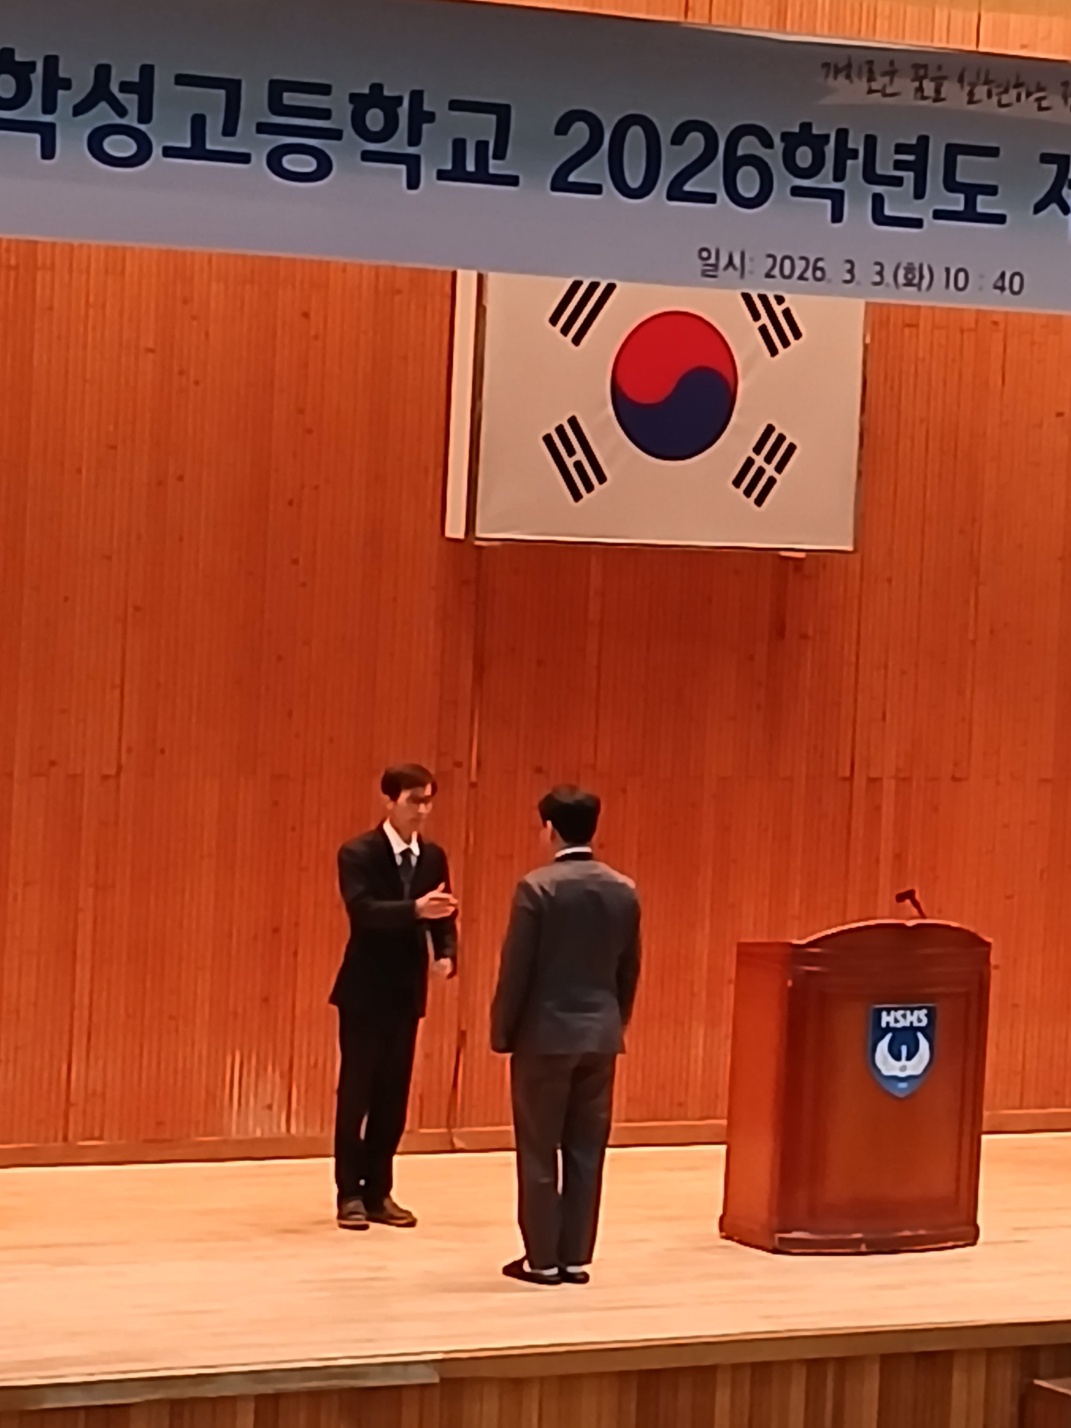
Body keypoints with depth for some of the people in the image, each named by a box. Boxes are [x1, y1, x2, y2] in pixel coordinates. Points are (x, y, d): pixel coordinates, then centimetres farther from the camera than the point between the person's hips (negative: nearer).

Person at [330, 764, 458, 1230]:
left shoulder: (433, 857, 7)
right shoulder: (358, 854, -11)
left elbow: (442, 918, 6)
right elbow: (362, 910, -26)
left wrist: (447, 955, -15)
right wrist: (414, 908, -42)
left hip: (407, 992, 5)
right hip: (365, 991, -5)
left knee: (394, 1095, 9)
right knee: (356, 1093, 0)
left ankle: (379, 1192, 17)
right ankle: (351, 1194, 8)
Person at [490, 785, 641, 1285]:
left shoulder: (537, 887, -13)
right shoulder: (624, 890, 2)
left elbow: (516, 968, -11)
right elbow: (629, 969, 9)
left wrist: (502, 1032, 0)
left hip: (545, 1034, -5)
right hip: (601, 1035, 5)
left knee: (539, 1152, 3)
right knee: (586, 1151, 8)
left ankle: (542, 1259, 5)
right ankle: (575, 1257, 11)